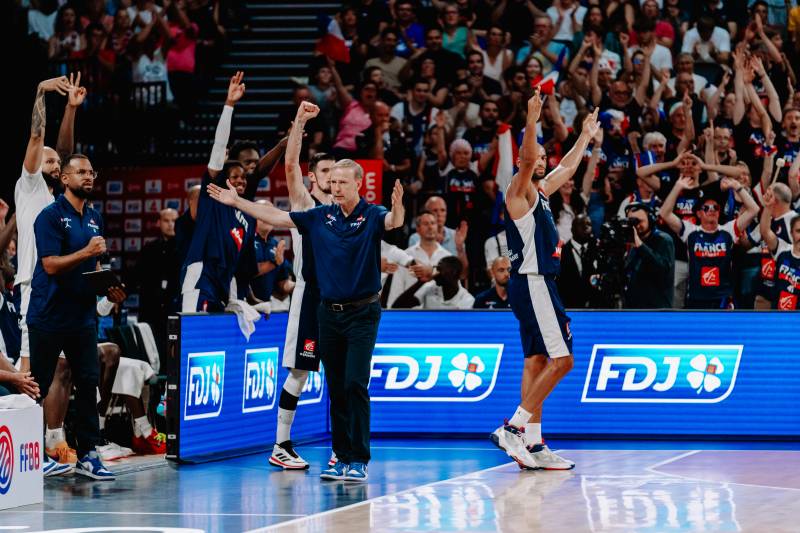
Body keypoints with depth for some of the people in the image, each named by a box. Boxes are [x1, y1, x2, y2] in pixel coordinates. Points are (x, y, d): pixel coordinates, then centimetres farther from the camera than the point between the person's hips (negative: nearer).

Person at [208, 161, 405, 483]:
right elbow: (276, 217, 10)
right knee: (335, 389, 7)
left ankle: (359, 460, -8)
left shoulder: (372, 216, -7)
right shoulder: (320, 217, 6)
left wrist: (398, 205, -52)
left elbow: (394, 222, -29)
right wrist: (237, 202, 7)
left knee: (355, 384, -12)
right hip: (329, 312, 5)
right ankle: (342, 458, 12)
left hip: (362, 313, -5)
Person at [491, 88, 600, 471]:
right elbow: (527, 159, -32)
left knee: (537, 362, 7)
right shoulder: (519, 189, -10)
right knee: (561, 359, -12)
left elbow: (565, 170, 36)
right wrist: (532, 121, -46)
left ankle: (533, 445, 6)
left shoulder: (537, 190, 18)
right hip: (533, 284, -10)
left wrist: (585, 137, 46)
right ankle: (513, 428, -13)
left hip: (538, 284, 10)